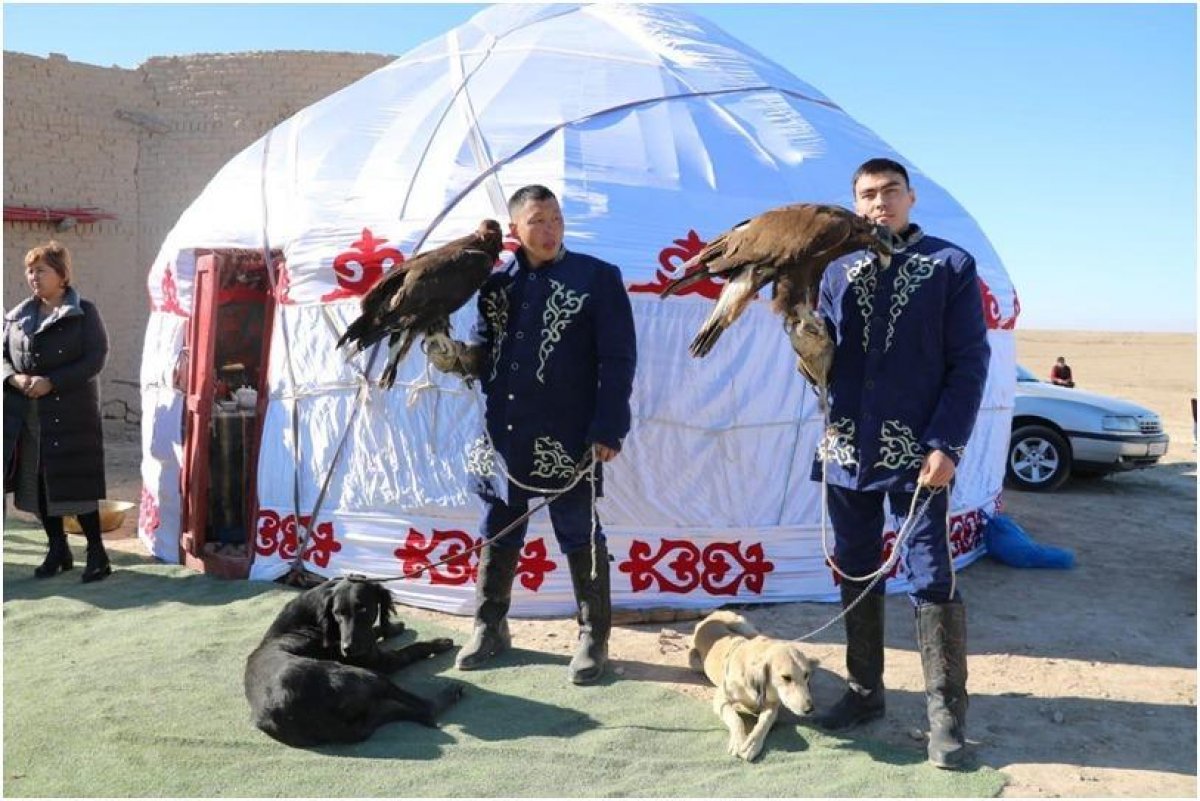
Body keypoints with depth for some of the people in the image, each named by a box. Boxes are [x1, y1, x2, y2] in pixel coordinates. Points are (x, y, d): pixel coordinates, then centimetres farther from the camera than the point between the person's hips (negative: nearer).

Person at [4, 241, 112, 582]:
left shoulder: (84, 313, -1)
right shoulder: (17, 315, 14)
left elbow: (95, 358, -9)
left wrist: (51, 382, -17)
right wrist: (14, 378, -8)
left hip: (71, 412, -5)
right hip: (25, 413, 5)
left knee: (75, 481, -5)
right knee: (37, 482, 8)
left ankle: (96, 552, 5)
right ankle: (57, 549, 21)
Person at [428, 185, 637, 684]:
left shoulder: (597, 278, -3)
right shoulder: (497, 283, 9)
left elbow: (618, 359, -6)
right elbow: (484, 350, 15)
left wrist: (608, 429, -12)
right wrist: (457, 358, -8)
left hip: (566, 438, -4)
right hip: (503, 436, 5)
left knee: (580, 536, 6)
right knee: (497, 532, 15)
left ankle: (593, 638, 20)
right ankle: (490, 629, 31)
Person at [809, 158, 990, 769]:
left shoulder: (951, 266, -1)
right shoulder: (838, 271, 10)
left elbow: (970, 363, -5)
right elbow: (826, 360, 8)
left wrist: (944, 445, -13)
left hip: (917, 453, -4)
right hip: (847, 450, 4)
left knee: (931, 577, -2)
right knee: (855, 572, 12)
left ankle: (946, 713, 12)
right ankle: (864, 692, 27)